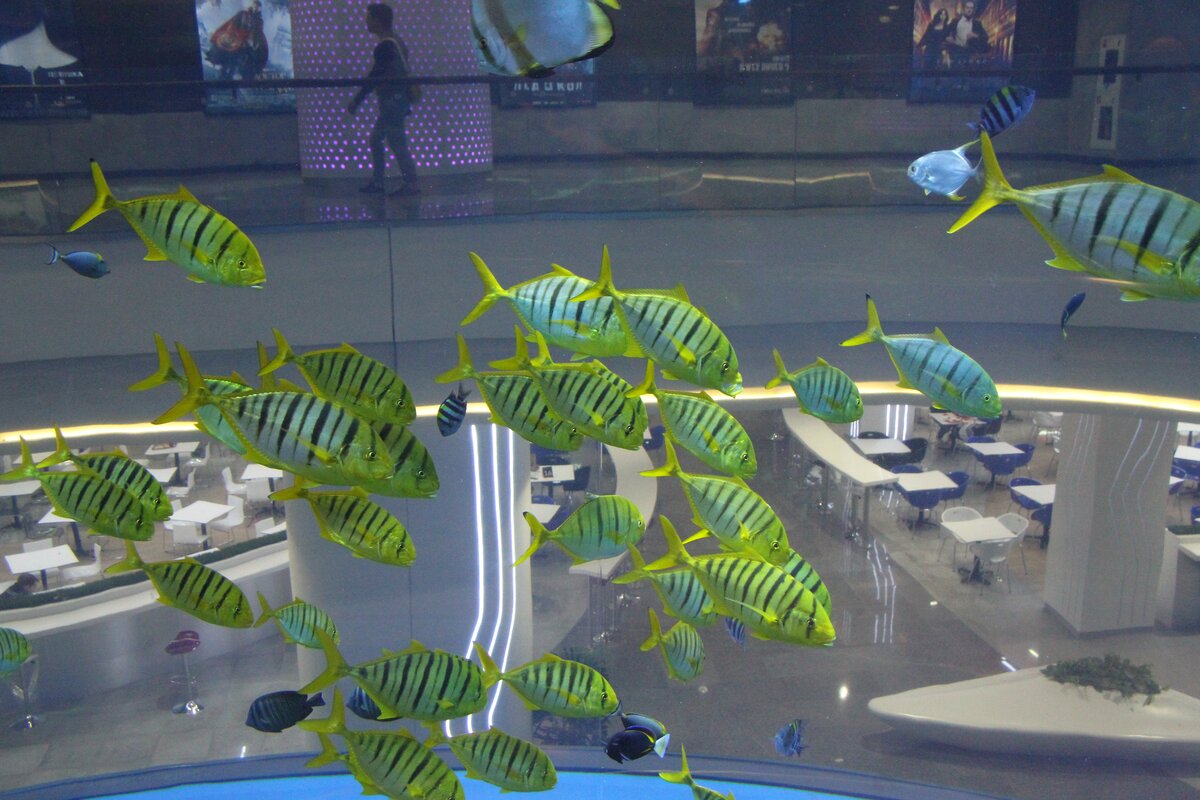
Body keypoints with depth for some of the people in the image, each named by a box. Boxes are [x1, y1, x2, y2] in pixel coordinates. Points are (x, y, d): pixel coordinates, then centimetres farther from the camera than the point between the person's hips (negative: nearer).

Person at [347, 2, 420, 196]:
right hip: (398, 99, 10)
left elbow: (374, 77, -18)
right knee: (375, 139, 15)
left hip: (392, 101, -10)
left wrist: (356, 102, -14)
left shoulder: (385, 46, -16)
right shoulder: (396, 41, 14)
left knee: (397, 144, -7)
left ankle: (411, 184, -4)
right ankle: (377, 182, 19)